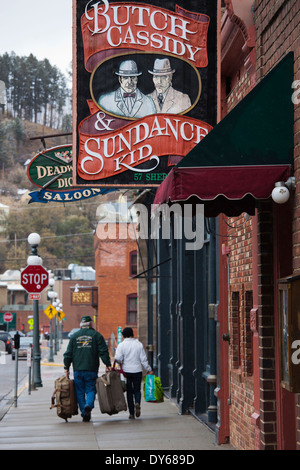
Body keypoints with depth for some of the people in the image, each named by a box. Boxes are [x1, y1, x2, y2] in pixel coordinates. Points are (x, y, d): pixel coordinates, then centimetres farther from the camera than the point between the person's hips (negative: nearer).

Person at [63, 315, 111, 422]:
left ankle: (84, 414, 4)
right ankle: (88, 405, -24)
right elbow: (103, 352, -4)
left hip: (78, 370, 2)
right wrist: (108, 365, 0)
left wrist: (66, 367, 13)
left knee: (80, 391, 9)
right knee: (91, 389, 4)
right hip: (91, 369, -2)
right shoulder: (96, 335, 2)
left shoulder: (74, 336, 9)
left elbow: (68, 354, 8)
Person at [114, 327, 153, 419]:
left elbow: (118, 359, -10)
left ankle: (131, 413, 6)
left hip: (126, 371, -1)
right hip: (138, 371, 1)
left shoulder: (121, 345, -3)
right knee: (137, 390, 12)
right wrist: (149, 370, 9)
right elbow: (143, 359, 1)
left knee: (129, 391, 8)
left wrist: (121, 363, 12)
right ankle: (137, 403, -20)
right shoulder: (139, 344, 2)